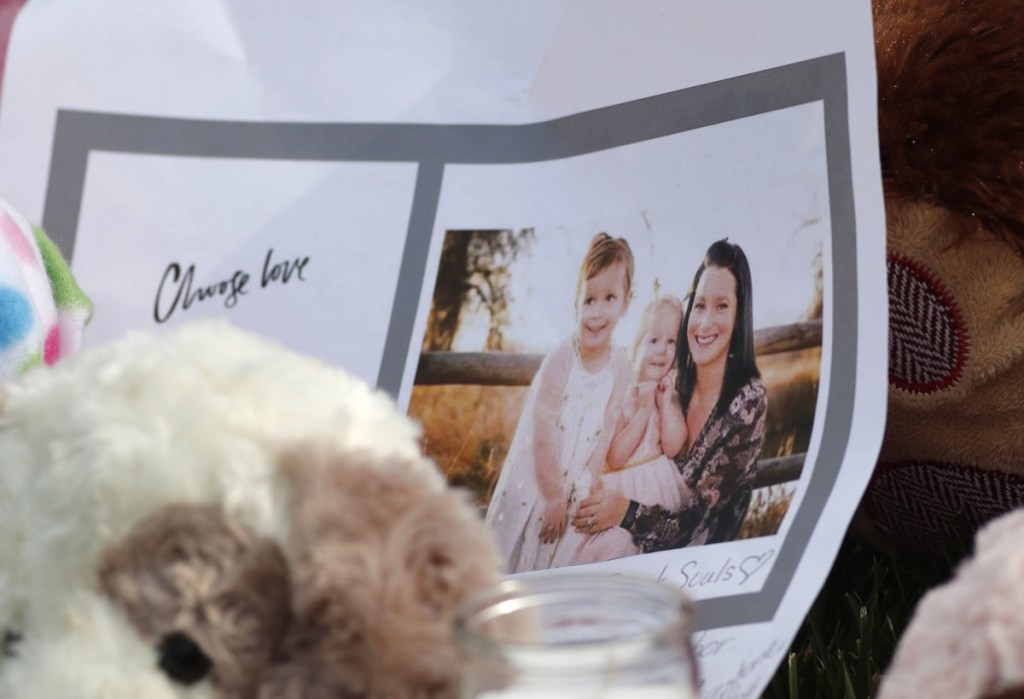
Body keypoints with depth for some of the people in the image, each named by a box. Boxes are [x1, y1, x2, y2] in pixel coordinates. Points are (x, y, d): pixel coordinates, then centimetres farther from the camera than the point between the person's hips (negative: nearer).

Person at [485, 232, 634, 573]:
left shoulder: (621, 365, -10)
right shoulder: (560, 359, -23)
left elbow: (605, 435, -4)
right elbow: (542, 439, -20)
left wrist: (579, 494, -7)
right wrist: (553, 497, -14)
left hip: (574, 491, 4)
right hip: (535, 484, -4)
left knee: (559, 558, 12)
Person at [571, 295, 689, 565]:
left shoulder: (670, 388, 2)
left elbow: (673, 448, -5)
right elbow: (614, 458, -18)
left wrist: (666, 401, -13)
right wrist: (644, 410, -21)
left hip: (659, 486, 4)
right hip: (620, 489, -4)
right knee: (618, 543, -15)